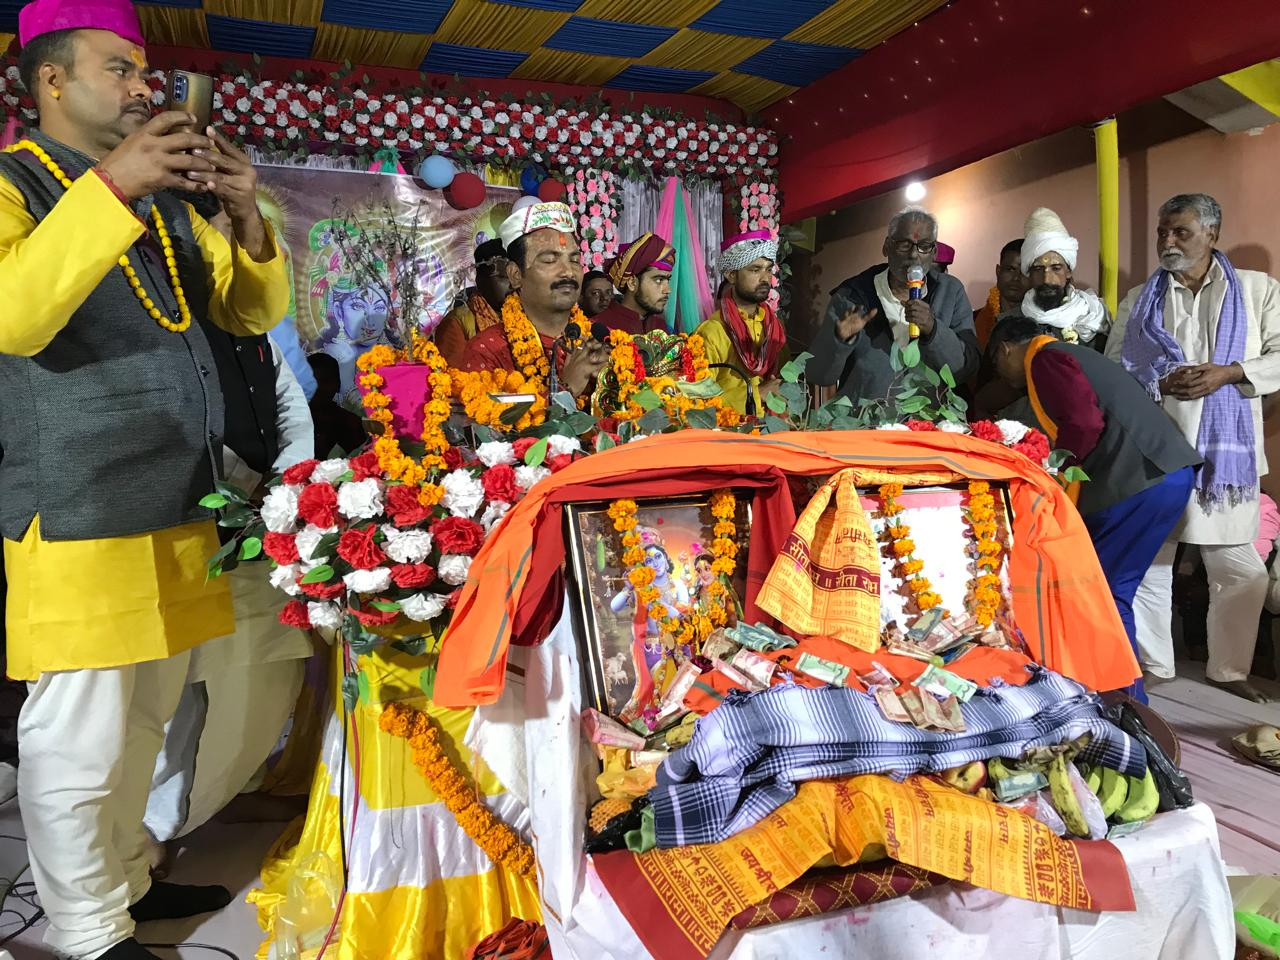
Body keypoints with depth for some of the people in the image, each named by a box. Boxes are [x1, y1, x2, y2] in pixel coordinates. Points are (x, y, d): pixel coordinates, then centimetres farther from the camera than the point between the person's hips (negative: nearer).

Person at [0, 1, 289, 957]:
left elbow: (256, 312, 15)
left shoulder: (166, 198, 17)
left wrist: (247, 216, -2)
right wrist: (109, 185, -25)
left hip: (178, 509, 7)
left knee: (147, 719, 16)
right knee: (80, 740, 1)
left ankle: (128, 880, 33)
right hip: (77, 514, -6)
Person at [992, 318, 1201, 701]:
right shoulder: (1068, 353, 27)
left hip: (1143, 480, -10)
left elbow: (1084, 423, -17)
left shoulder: (1044, 358, -4)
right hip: (1169, 473, 10)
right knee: (1111, 590, 13)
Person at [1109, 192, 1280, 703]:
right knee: (1148, 563, 6)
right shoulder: (1139, 301, 11)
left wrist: (1228, 373, -14)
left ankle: (1230, 667, 23)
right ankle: (1152, 664, 21)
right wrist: (1161, 384, -12)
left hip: (1226, 451, -1)